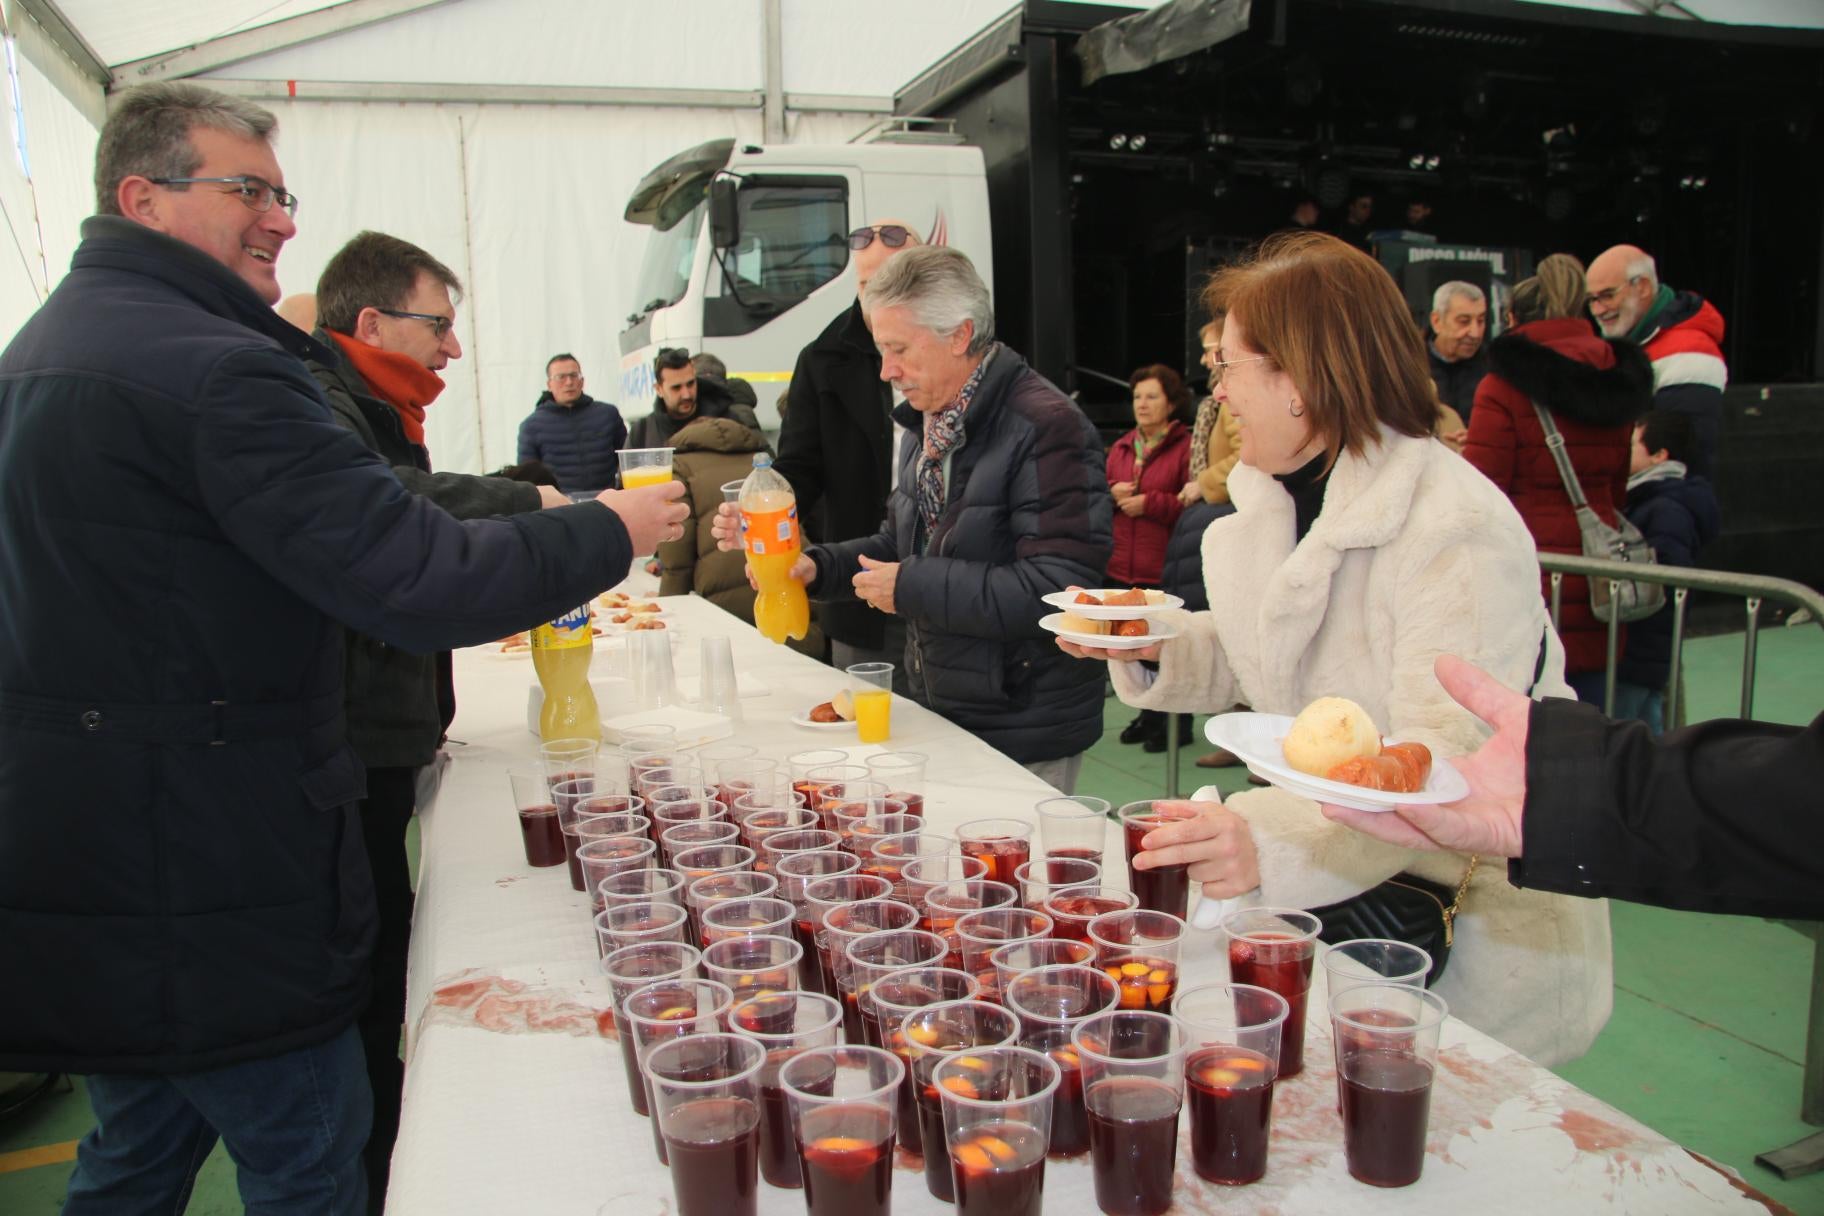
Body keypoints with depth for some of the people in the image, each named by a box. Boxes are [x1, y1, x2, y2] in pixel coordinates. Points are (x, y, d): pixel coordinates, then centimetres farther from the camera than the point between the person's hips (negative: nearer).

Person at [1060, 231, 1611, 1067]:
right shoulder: (1276, 496, 5)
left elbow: (1440, 770, -32)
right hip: (1332, 872, 8)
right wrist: (1150, 643, 0)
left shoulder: (1458, 529, -23)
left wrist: (1272, 844, -47)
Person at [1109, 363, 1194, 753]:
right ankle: (1149, 715, 25)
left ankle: (1177, 723, 12)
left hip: (1162, 570, -6)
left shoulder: (1186, 447, -6)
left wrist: (1149, 502, -15)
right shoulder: (1121, 447, 16)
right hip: (1122, 567, 6)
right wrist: (1111, 492, -1)